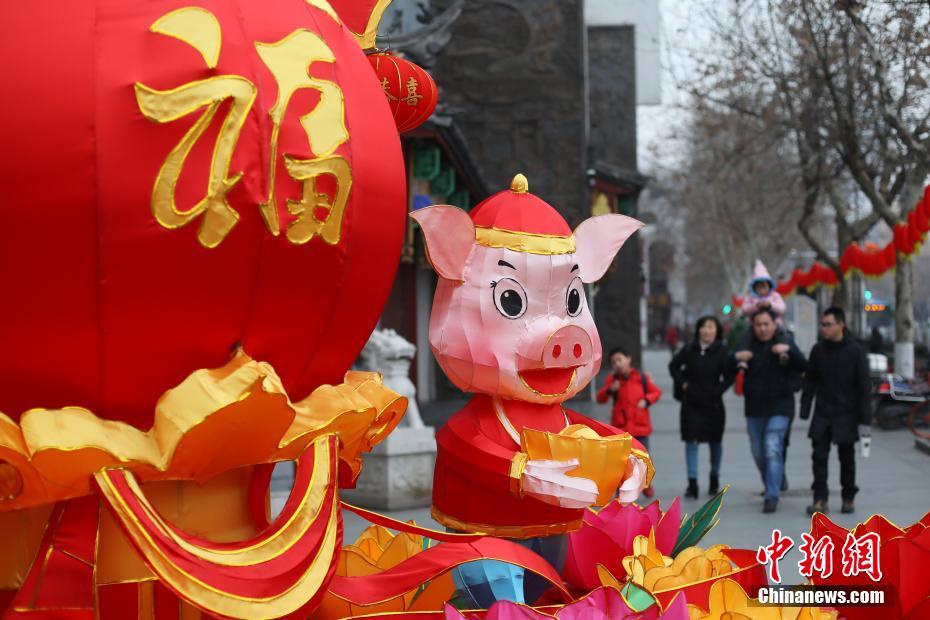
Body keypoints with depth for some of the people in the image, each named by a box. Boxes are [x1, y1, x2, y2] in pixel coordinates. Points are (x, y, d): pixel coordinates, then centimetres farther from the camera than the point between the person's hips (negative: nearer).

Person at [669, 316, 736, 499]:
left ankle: (714, 478, 32)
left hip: (713, 403, -1)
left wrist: (719, 389, -13)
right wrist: (682, 383, 0)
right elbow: (674, 365, 12)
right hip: (691, 403, 1)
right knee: (691, 441, -4)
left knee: (715, 442, 12)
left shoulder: (722, 351, -8)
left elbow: (731, 373, -6)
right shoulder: (689, 350, -2)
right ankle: (692, 484, -4)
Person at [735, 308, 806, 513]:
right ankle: (771, 488, 33)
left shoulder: (785, 341, -3)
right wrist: (736, 357, -20)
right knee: (758, 453, 13)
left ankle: (772, 497, -15)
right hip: (754, 408, 4)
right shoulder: (747, 343, 4)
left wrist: (789, 350, -29)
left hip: (779, 407, -4)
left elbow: (803, 367, -11)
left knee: (773, 450, -16)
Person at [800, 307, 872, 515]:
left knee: (847, 458, 9)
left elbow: (864, 387, -7)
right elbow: (810, 382, 6)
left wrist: (864, 419, -9)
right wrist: (804, 412, 2)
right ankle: (820, 499, -2)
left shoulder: (855, 351, -8)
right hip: (822, 414, 2)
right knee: (819, 457, -5)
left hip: (846, 415, -2)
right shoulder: (818, 350, 1)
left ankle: (848, 498, 22)